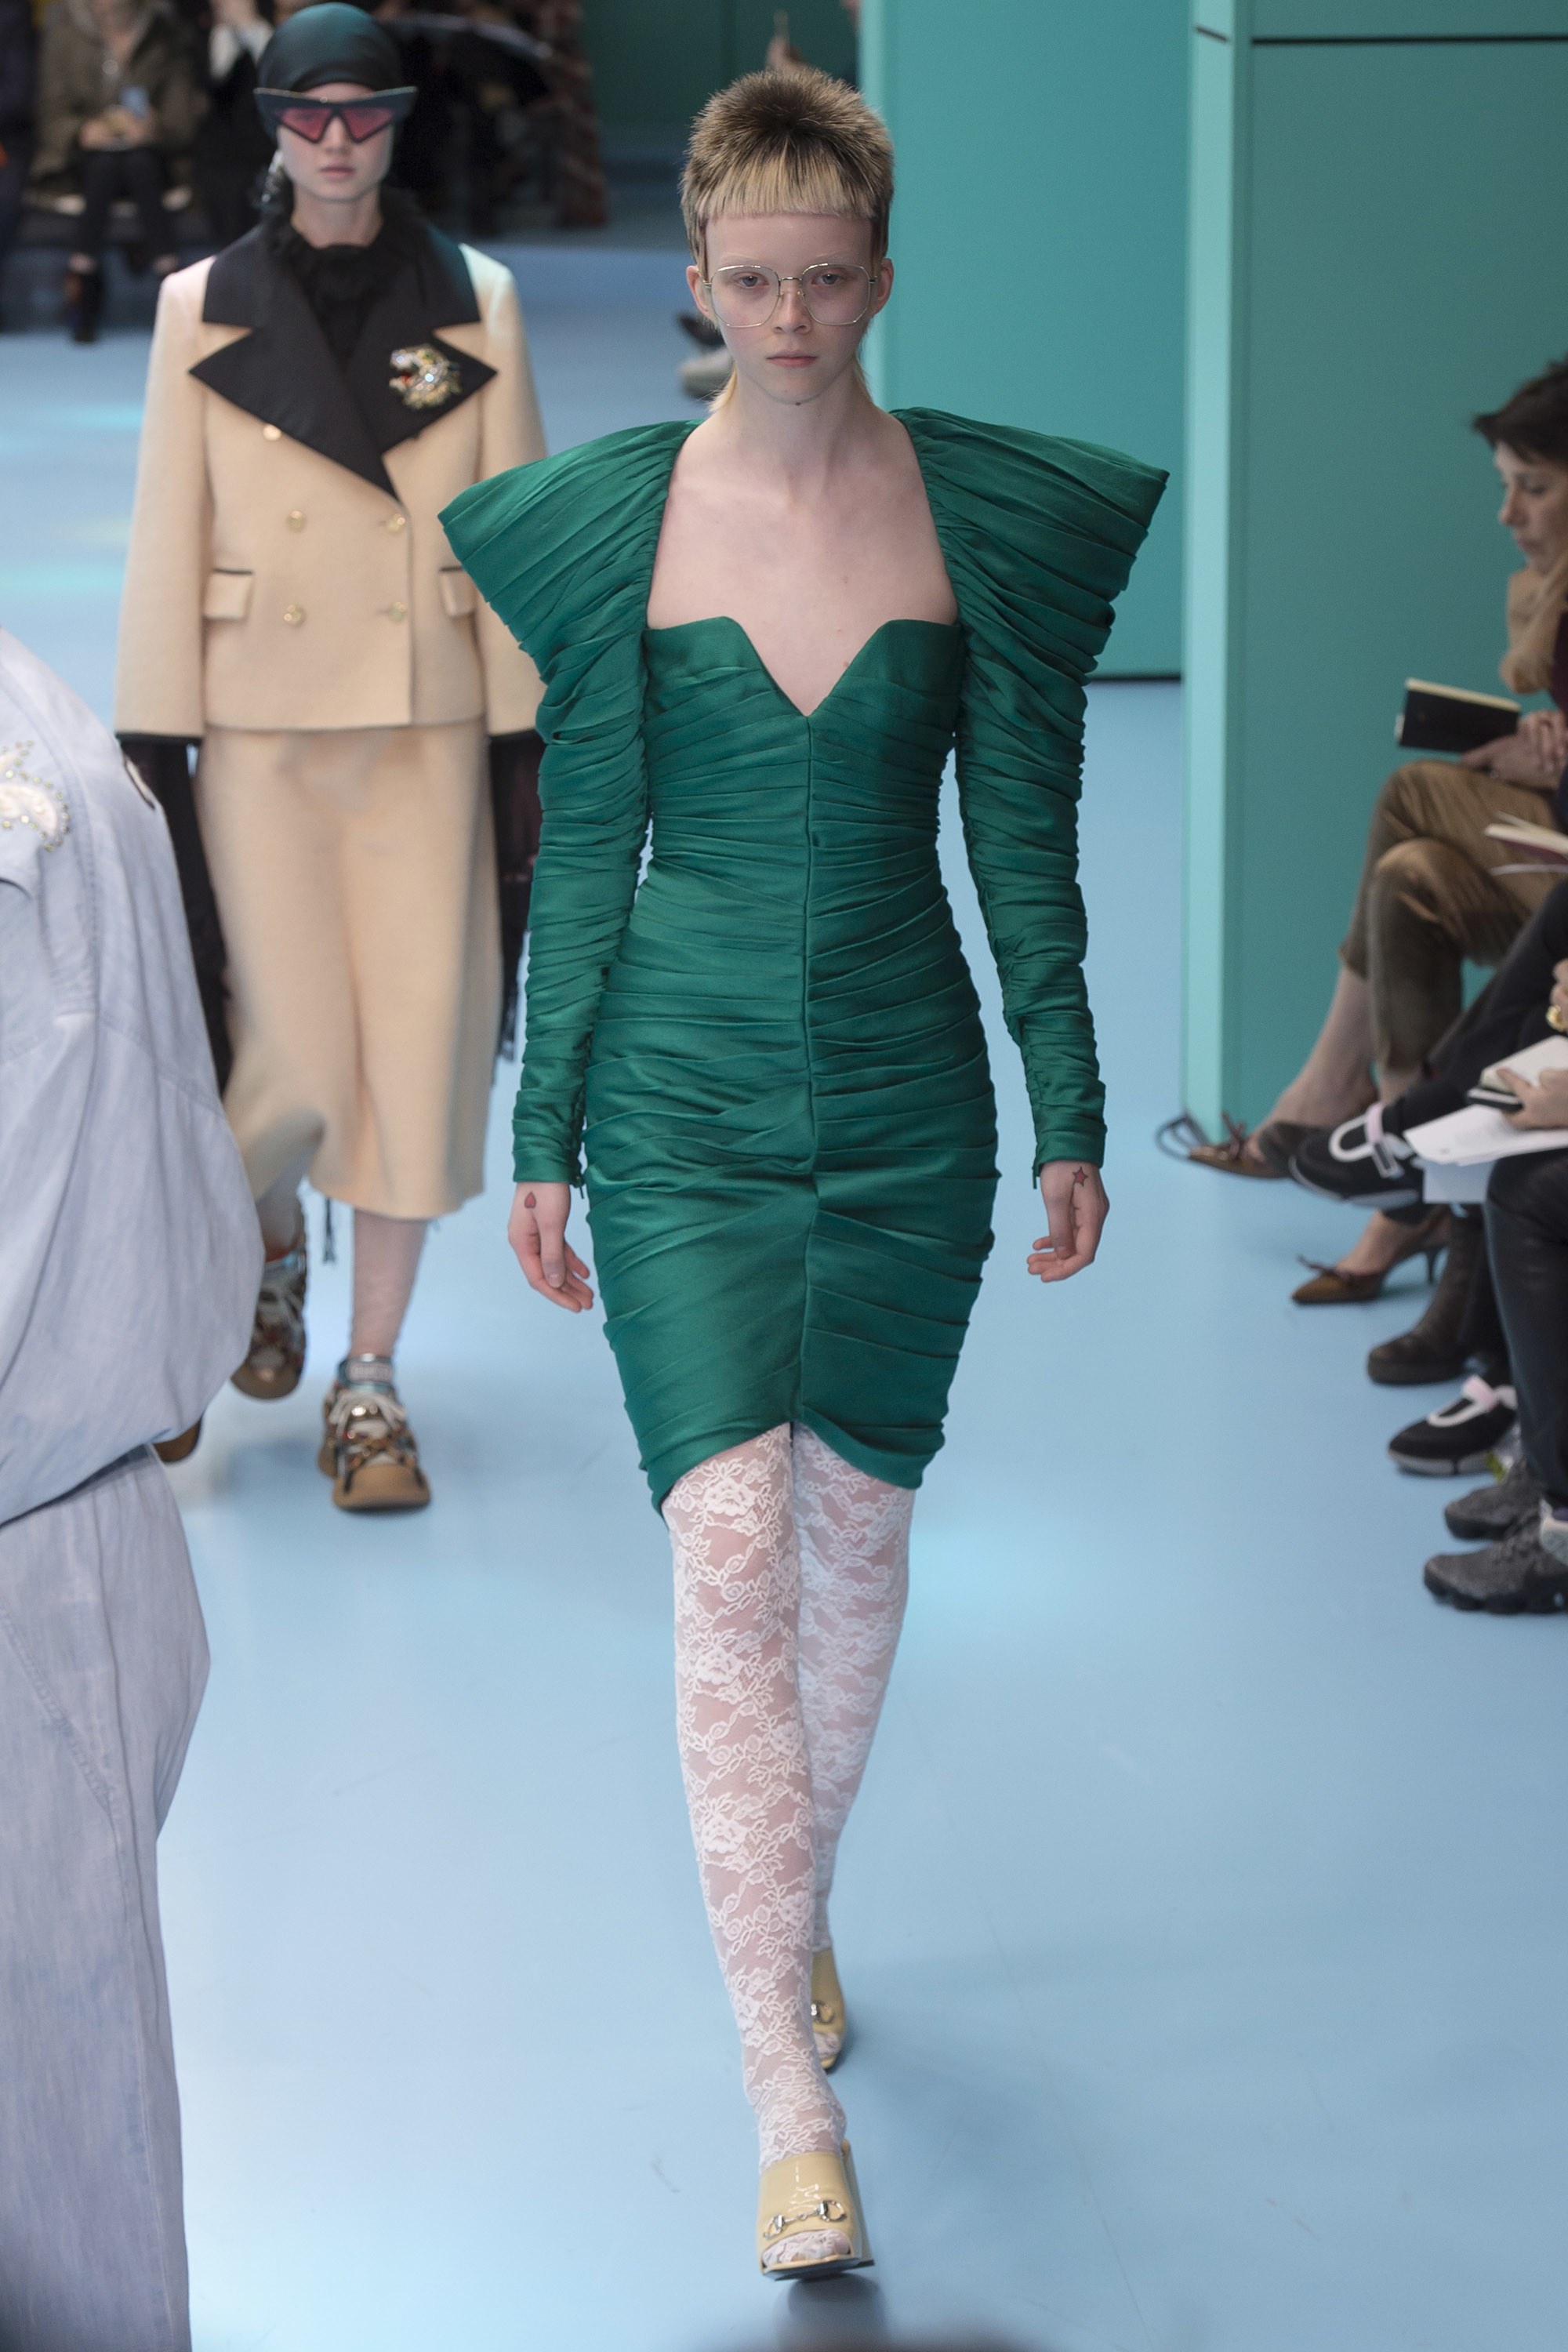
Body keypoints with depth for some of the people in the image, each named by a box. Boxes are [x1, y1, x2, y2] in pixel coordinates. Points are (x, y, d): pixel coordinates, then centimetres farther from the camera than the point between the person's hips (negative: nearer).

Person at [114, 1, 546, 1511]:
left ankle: (370, 1380, 12)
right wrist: (154, 736, 0)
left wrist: (524, 730, 1)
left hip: (426, 730, 1)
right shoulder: (203, 308, 2)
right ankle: (266, 1237, 32)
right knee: (298, 1054, -4)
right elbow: (167, 535, 3)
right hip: (263, 731, -1)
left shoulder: (475, 302, 3)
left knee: (420, 1045, 0)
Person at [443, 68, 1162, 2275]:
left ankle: (796, 1913, 39)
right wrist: (543, 1140, 2)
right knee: (731, 1554, -11)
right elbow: (582, 846, 3)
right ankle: (794, 2116, -10)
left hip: (905, 1087, 2)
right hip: (686, 1088, -1)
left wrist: (1074, 1117, 2)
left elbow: (1025, 838, 3)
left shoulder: (990, 514, 0)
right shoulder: (611, 520, -1)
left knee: (855, 1530, 12)